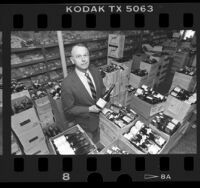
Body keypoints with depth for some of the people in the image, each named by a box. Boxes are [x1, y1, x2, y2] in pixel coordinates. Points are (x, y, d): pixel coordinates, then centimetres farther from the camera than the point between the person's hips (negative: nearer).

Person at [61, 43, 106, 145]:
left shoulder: (95, 71, -14)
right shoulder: (67, 83, -30)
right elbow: (68, 109, -18)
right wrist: (89, 109, -25)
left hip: (101, 115, 5)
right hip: (85, 123, -5)